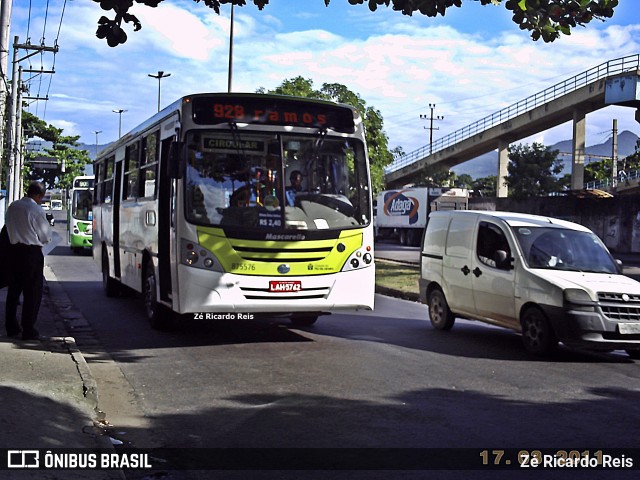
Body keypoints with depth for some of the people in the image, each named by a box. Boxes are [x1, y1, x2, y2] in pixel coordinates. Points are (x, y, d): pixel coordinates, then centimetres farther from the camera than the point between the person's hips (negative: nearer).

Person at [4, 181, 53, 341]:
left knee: (13, 290, 15)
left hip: (13, 249, 7)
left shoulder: (13, 207, 5)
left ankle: (11, 327, 22)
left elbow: (9, 227, 14)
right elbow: (47, 236, -6)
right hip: (32, 252, -7)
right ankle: (28, 330, 2)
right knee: (32, 293, 1)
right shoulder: (36, 210, -14)